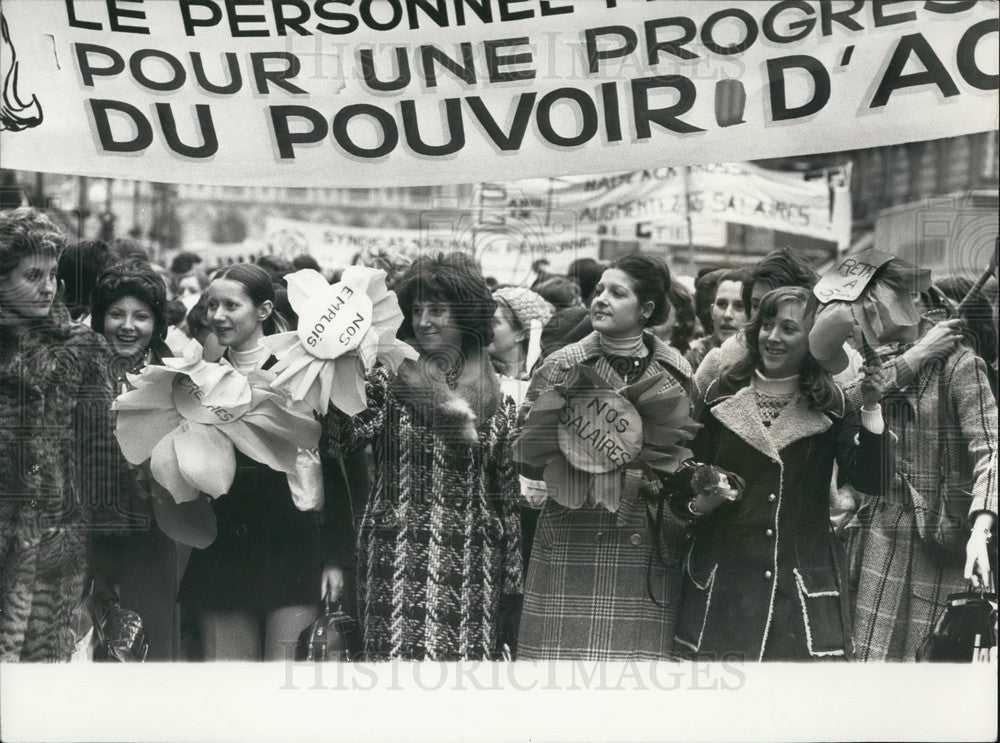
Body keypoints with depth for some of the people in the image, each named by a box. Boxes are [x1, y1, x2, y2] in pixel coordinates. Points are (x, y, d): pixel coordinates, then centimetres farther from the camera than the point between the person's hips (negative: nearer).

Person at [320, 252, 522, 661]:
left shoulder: (495, 395, 9)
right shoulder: (388, 380, 3)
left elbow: (508, 494, 12)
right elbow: (337, 439, -12)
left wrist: (511, 580, 10)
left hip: (471, 565, 1)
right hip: (396, 549, -1)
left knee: (467, 653, -3)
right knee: (396, 650, -7)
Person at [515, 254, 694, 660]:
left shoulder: (677, 372, 9)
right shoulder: (562, 365, 5)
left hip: (649, 548, 1)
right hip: (574, 546, -1)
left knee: (641, 650, -2)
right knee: (568, 650, -5)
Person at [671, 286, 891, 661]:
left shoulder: (831, 405, 5)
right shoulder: (721, 397, 7)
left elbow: (870, 480, -6)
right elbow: (685, 486, 10)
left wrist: (871, 408, -16)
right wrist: (700, 503, -12)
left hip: (805, 585, 0)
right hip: (724, 583, 1)